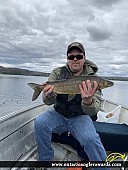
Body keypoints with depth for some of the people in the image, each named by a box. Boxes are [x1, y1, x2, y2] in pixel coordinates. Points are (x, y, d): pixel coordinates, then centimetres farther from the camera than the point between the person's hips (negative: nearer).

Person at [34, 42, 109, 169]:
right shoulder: (58, 73, -5)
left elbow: (93, 111, -19)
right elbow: (48, 102, -12)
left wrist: (88, 101, -43)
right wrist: (49, 96, -38)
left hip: (80, 117, -2)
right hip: (58, 115, 2)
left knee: (90, 139, -29)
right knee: (39, 122, -24)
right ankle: (45, 160, 1)